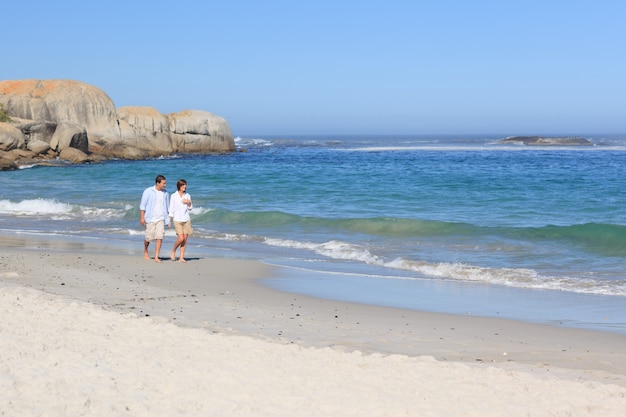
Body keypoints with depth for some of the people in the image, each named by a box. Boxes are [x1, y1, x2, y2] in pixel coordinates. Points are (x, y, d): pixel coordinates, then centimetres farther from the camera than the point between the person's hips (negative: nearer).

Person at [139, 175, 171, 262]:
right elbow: (142, 205, -4)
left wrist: (168, 220, 13)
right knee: (149, 237, 5)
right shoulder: (148, 191, -7)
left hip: (161, 219, 3)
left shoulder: (165, 193, 6)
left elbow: (167, 207, 15)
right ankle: (145, 251, 34)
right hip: (150, 219, -3)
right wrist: (142, 217, -10)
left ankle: (156, 257, -5)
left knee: (159, 238, -9)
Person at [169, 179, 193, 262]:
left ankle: (181, 258, 4)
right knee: (181, 238, -14)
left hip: (186, 220, 4)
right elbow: (171, 208, 0)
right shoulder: (174, 196, -2)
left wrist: (189, 203, -6)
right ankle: (173, 251, 11)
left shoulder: (187, 195, 8)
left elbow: (190, 208, 13)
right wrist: (169, 220, -3)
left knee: (185, 239, -1)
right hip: (177, 220, -4)